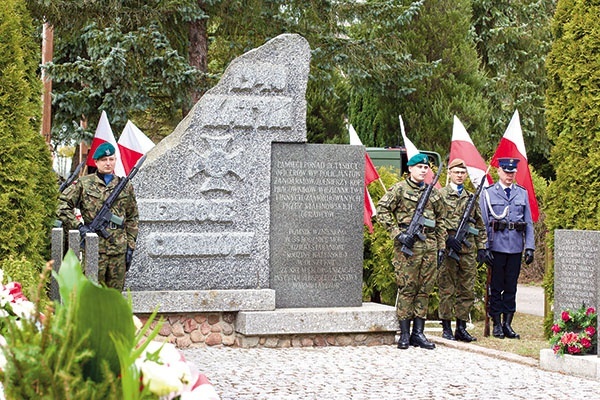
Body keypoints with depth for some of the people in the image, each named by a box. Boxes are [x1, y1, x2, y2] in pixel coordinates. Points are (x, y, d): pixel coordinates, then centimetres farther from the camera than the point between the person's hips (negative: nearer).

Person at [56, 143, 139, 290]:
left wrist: (130, 246, 9)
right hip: (93, 247, -3)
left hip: (119, 249, 3)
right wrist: (78, 226, -10)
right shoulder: (83, 184, 3)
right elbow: (62, 207, 1)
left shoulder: (126, 186, 12)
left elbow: (132, 218, 15)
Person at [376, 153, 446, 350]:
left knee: (425, 289, 6)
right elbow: (382, 210, -5)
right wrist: (397, 233, -12)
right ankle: (404, 334, 1)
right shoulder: (399, 189, -1)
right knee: (407, 288, -4)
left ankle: (418, 333, 12)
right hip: (408, 245, -5)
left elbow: (441, 220, 21)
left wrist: (441, 246, 15)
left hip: (429, 245, 5)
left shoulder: (434, 192, 15)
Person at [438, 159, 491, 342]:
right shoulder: (441, 195, 3)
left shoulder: (472, 197, 17)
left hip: (468, 250, 5)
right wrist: (447, 238, -15)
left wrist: (482, 247, 11)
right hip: (448, 249, -5)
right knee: (447, 290, -1)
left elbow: (480, 225, 19)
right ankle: (446, 328, 5)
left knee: (467, 291, 6)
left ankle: (462, 328, 13)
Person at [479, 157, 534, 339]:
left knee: (511, 287, 6)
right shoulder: (488, 193, 3)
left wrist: (530, 247, 3)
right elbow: (482, 222, 1)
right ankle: (497, 324, 10)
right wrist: (483, 248, -5)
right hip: (496, 247, -2)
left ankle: (507, 324, 12)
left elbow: (528, 223, 11)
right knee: (496, 287, 2)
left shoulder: (522, 193, 11)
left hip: (516, 247, 3)